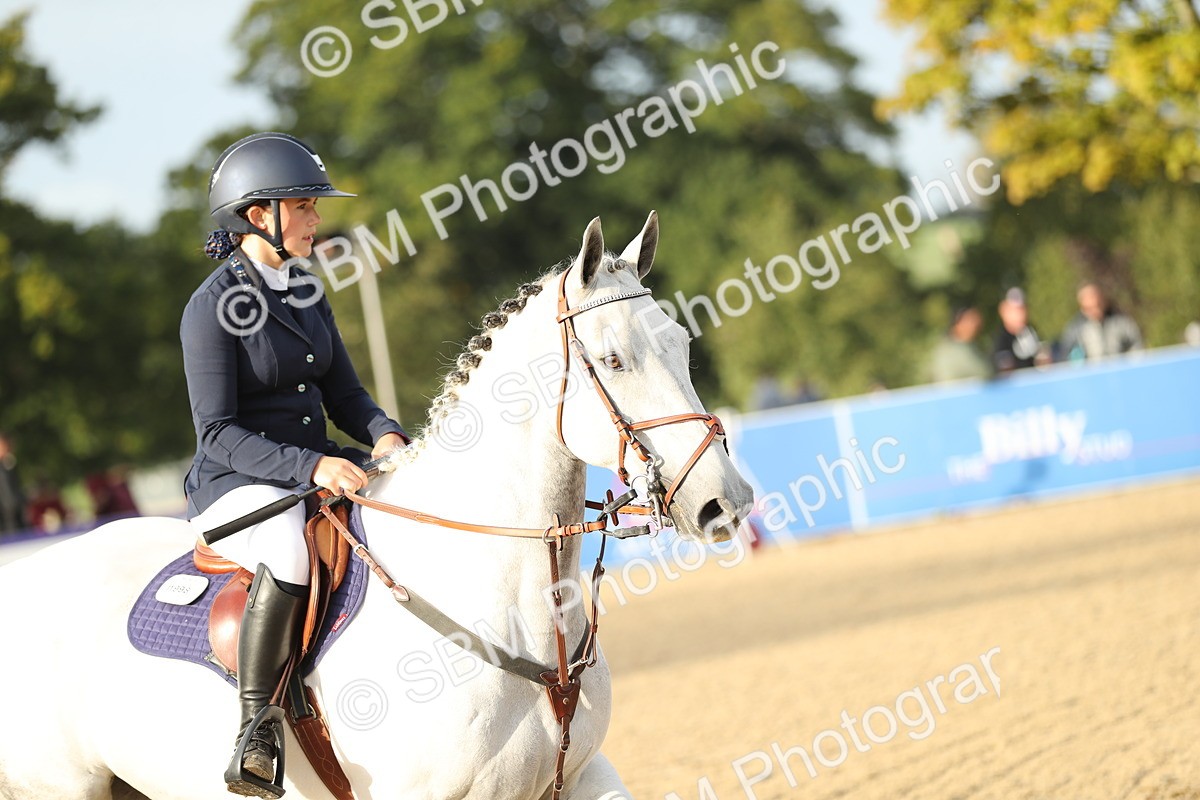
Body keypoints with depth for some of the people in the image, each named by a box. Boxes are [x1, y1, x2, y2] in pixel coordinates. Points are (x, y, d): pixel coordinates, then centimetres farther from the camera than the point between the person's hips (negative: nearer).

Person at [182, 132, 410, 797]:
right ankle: (255, 733, -32)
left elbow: (343, 394, 15)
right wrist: (311, 466, -30)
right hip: (235, 490, -8)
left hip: (316, 472, 8)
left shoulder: (307, 294, 12)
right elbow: (219, 433, -18)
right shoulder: (212, 309, -12)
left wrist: (382, 434, -8)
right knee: (294, 547, -40)